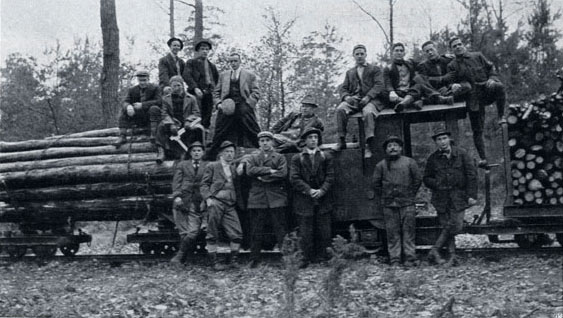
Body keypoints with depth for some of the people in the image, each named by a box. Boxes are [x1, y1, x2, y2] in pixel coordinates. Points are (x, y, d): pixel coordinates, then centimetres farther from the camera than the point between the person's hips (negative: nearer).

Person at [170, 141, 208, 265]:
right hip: (181, 202, 0)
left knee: (193, 233, -13)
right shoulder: (182, 165, 14)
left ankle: (180, 256, -3)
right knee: (183, 233, -1)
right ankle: (183, 256, 9)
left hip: (198, 204, 0)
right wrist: (177, 196, -10)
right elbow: (176, 182, 5)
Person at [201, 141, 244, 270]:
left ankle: (233, 259, 9)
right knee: (213, 234, -3)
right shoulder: (212, 166, 10)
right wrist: (208, 198, -11)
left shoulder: (234, 169, 24)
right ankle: (214, 261, 5)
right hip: (215, 203, -4)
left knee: (237, 234, -5)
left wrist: (237, 201, 9)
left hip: (230, 205, 4)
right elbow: (204, 184, 4)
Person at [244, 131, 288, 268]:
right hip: (257, 198, 1)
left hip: (276, 198, -1)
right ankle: (254, 260, 8)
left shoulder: (280, 158, 12)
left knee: (280, 230, -4)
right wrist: (269, 171, -10)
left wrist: (263, 177, -7)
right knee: (256, 231, 3)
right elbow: (250, 171, -4)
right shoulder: (253, 157, 15)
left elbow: (283, 173, -5)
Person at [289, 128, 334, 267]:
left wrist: (322, 190, -11)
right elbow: (294, 179, -3)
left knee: (324, 232, 3)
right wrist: (309, 191, -13)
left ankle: (322, 257, 12)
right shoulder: (297, 158, 5)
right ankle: (307, 259, 7)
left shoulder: (326, 157, 11)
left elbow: (330, 176, 5)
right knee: (306, 232, 0)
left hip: (323, 200, 2)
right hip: (304, 201, -2)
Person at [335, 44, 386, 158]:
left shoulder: (375, 69, 17)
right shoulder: (350, 72, 29)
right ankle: (341, 140, -29)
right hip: (353, 100, 3)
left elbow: (379, 86, 2)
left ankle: (370, 145, -43)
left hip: (371, 99, -3)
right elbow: (343, 88, 20)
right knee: (340, 109, -29)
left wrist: (368, 97, -16)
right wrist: (346, 97, -6)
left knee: (368, 112, -38)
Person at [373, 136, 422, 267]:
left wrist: (410, 195, 7)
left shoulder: (409, 162, 3)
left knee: (408, 231, 0)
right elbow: (376, 183, 11)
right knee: (392, 233, 3)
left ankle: (410, 259, 6)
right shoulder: (381, 165, 5)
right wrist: (382, 199, 8)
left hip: (407, 203, -1)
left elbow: (418, 179, 8)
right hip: (388, 205, 1)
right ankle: (394, 260, 8)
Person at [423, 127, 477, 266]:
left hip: (458, 196, -1)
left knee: (456, 225, -11)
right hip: (441, 197, 1)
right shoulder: (433, 158, 5)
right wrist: (437, 184, -7)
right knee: (447, 226, -1)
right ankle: (452, 255, 5)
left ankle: (434, 251, -3)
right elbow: (426, 179, 13)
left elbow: (472, 174, 1)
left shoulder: (461, 154, 2)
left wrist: (472, 195, -5)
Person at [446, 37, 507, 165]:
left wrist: (492, 79, -6)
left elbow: (491, 68, 15)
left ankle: (501, 116, -18)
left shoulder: (478, 56, 13)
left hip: (486, 89, 0)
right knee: (477, 130, 0)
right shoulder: (452, 65, 11)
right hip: (473, 98, 0)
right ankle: (483, 158, 9)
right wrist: (453, 85, -22)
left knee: (499, 87, -36)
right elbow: (449, 81, 3)